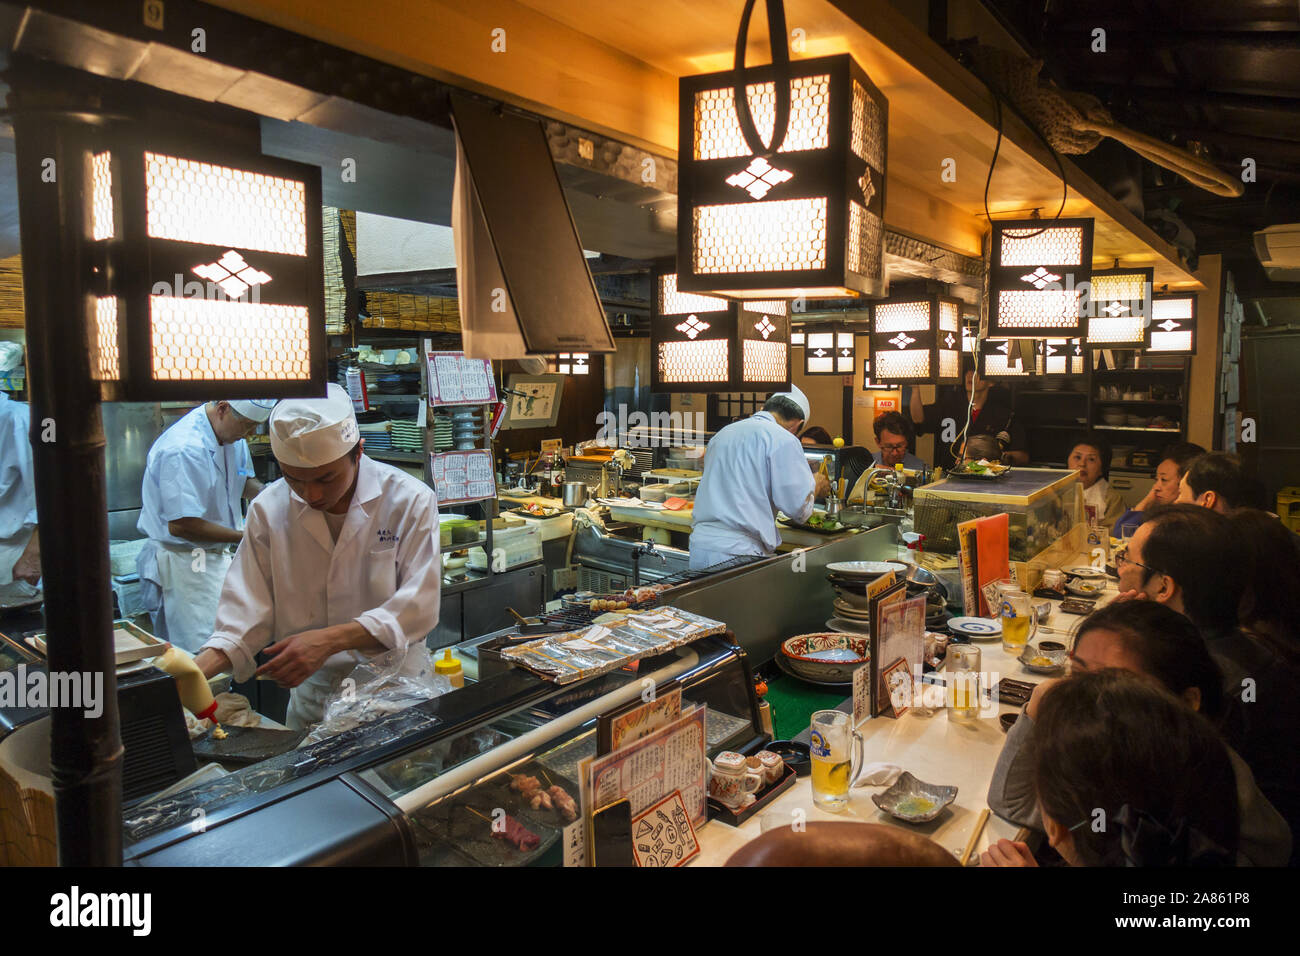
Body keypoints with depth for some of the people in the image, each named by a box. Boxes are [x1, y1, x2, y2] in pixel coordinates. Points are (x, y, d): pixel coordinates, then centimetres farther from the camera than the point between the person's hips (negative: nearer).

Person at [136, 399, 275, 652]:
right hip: (183, 563, -9)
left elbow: (243, 480, 21)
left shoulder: (233, 436, 3)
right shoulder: (184, 450, -25)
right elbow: (180, 525, -26)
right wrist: (244, 537, -22)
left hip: (216, 555, 9)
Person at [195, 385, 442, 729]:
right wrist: (200, 668, -15)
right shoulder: (268, 509, 4)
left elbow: (418, 607, -10)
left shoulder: (410, 501, -6)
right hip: (313, 698, 2)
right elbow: (249, 608, 3)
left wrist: (329, 640, -20)